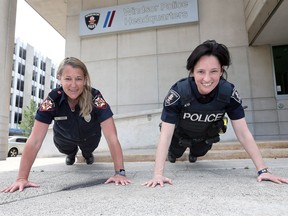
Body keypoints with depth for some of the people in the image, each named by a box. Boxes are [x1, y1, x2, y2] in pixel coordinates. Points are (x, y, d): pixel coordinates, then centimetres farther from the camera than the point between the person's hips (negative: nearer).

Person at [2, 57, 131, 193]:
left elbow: (112, 138, -43)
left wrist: (120, 172, -48)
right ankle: (71, 153, 43)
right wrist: (22, 178, -40)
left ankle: (87, 154, 54)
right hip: (65, 136, 1)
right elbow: (34, 140, -36)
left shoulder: (95, 98, -40)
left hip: (89, 136, 0)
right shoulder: (53, 99, -36)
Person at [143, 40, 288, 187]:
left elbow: (243, 134, -27)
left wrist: (263, 170, -31)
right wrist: (158, 175, -47)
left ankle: (193, 153, 68)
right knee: (175, 154, 26)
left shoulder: (229, 92, -33)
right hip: (180, 134, -2)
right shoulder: (178, 92, -41)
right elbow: (165, 135, -40)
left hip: (207, 136, 2)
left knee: (198, 153, 31)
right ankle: (172, 153, 63)